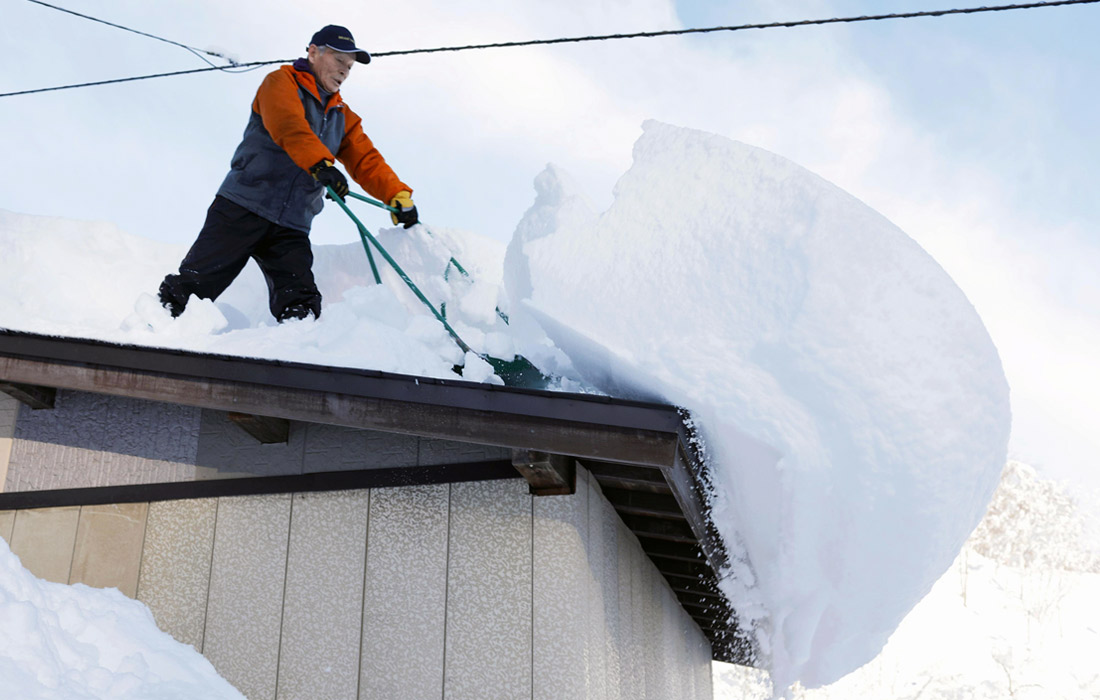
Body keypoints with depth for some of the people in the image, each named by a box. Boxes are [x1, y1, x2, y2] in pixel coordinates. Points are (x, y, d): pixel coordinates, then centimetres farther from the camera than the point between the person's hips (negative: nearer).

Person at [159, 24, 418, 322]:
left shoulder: (343, 117, 22)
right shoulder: (281, 83, 2)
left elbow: (367, 161, 17)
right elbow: (288, 127, -19)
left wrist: (399, 196, -2)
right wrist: (320, 163, -36)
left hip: (291, 228, 5)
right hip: (243, 208, -5)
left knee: (301, 307, -12)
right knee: (191, 286, -9)